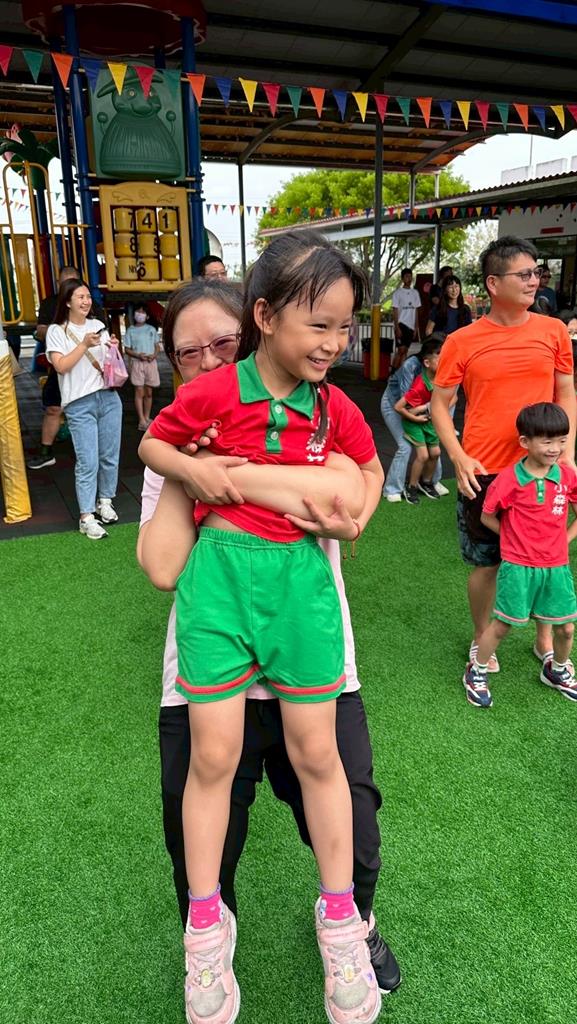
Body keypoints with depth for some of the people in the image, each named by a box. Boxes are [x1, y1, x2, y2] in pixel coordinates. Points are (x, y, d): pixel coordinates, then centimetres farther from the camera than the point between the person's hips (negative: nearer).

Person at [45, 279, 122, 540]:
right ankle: (86, 517, -2)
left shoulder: (98, 325, 14)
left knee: (110, 456, 9)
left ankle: (105, 501, 26)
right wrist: (84, 344, -16)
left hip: (109, 398, 5)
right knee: (88, 462, -7)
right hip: (79, 404, -4)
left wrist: (114, 349, -2)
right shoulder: (56, 331, 1)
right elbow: (61, 366, -11)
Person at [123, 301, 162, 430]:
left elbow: (157, 346, 11)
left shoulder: (152, 329, 10)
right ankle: (142, 421, -8)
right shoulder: (130, 330, 3)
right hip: (137, 363, -3)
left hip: (151, 363, 3)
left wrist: (154, 355, -9)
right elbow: (127, 349, 2)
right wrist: (138, 355, -15)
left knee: (148, 392, 7)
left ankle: (147, 418, 16)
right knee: (139, 392, -7)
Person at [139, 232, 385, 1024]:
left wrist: (357, 518, 3)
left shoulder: (334, 407, 3)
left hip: (300, 578, 3)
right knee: (213, 755, 3)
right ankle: (206, 923, 29)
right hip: (221, 573, -2)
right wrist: (191, 471, -11)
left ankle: (340, 917, 32)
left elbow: (370, 467, 21)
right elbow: (152, 442, 9)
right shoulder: (214, 393, -6)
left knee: (316, 752, 10)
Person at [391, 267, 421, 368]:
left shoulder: (415, 293, 11)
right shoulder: (398, 292, -2)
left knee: (405, 351, 5)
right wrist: (397, 328, -13)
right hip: (401, 324, -5)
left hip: (411, 326, 5)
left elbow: (415, 312, 13)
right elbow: (395, 311, -5)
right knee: (401, 350, -11)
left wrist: (416, 328, 8)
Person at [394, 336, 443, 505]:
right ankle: (411, 488, 9)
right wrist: (415, 418, -19)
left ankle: (426, 482, 32)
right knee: (423, 455, -9)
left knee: (435, 452, 9)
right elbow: (398, 407, -32)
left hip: (428, 419, 7)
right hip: (413, 420, -7)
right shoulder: (420, 386, -34)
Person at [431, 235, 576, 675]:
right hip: (485, 473, -2)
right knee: (486, 562, 10)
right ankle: (481, 642, 32)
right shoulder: (463, 342, -4)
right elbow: (440, 404, 0)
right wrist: (459, 459, -11)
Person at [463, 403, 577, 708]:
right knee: (502, 625, 6)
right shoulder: (509, 479, -14)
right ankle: (476, 673, 26)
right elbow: (487, 517, -4)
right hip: (518, 567, -4)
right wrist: (515, 538, -3)